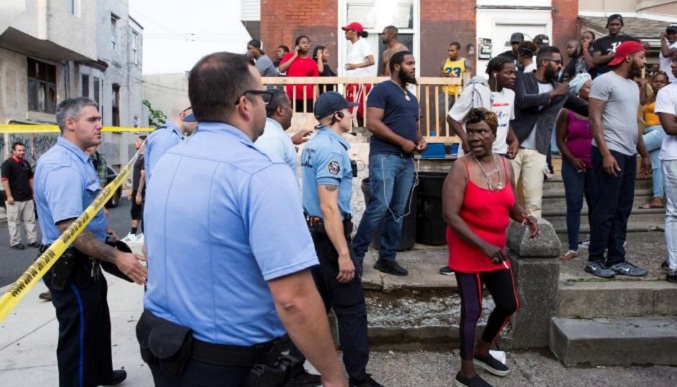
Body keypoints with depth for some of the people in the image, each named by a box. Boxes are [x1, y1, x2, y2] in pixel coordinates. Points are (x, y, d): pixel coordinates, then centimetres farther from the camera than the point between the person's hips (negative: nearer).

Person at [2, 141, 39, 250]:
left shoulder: (26, 163, 12)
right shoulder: (8, 163, -9)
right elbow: (5, 180, -14)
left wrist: (33, 192, 13)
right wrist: (9, 196, -18)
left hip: (28, 198, 7)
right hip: (14, 199, -6)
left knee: (30, 220, 8)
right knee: (14, 221, 2)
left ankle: (32, 240, 14)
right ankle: (15, 242, 9)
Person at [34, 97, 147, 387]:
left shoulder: (76, 159, 9)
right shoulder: (63, 166, -26)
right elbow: (68, 228, -34)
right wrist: (116, 257, -34)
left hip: (82, 262, 11)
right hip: (70, 266, -11)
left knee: (97, 323, 27)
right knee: (79, 334, 3)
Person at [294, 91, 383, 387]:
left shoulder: (313, 145, 10)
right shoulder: (332, 148, -19)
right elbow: (329, 207, -24)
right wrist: (344, 254, -24)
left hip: (314, 231, 10)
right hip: (329, 233, -10)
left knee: (318, 300, 17)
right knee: (351, 309, -1)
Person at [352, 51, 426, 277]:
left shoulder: (411, 98, 24)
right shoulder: (382, 90, -1)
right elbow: (373, 123, -12)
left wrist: (420, 140, 6)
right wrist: (403, 142, -14)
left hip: (407, 160, 8)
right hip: (385, 156, -8)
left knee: (398, 212, 6)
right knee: (380, 207, -14)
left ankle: (387, 258, 13)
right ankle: (356, 254, -4)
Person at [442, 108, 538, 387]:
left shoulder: (505, 165, 2)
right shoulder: (461, 168, -17)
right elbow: (449, 215, -21)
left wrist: (524, 217, -8)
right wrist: (483, 245, -25)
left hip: (497, 250, 7)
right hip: (468, 251, -7)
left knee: (509, 305, 17)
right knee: (472, 310, 0)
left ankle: (481, 352, 40)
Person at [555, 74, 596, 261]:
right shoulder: (567, 112, -2)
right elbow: (560, 140, 0)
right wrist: (572, 159, -9)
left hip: (595, 164, 2)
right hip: (573, 165, -1)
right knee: (574, 205, 0)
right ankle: (573, 247, 4)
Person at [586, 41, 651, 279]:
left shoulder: (633, 86, 20)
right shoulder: (605, 81, -6)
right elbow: (595, 119, -12)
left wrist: (644, 154, 20)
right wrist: (605, 153, -19)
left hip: (629, 154, 9)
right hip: (611, 152, -8)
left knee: (622, 210, 9)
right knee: (605, 209, -6)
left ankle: (617, 259, 16)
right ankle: (595, 260, 3)